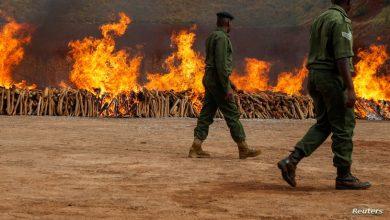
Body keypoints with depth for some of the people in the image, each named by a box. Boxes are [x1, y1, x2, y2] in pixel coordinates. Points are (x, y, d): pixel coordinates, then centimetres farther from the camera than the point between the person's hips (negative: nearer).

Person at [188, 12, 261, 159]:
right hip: (218, 80, -10)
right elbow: (221, 64, -22)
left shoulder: (211, 37, 18)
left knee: (207, 114, 6)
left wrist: (228, 81, 27)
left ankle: (196, 148, 0)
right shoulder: (221, 37, -15)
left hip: (210, 79, 10)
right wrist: (226, 88, -21)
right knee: (232, 114, -4)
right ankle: (243, 149, 2)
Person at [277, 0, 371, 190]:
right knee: (343, 126, 1)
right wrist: (350, 89, -22)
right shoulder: (340, 21, -13)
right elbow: (342, 58, -21)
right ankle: (344, 176, 7)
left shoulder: (319, 20, 15)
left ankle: (292, 160, 0)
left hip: (314, 75, 9)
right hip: (332, 77, -9)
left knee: (323, 124, 14)